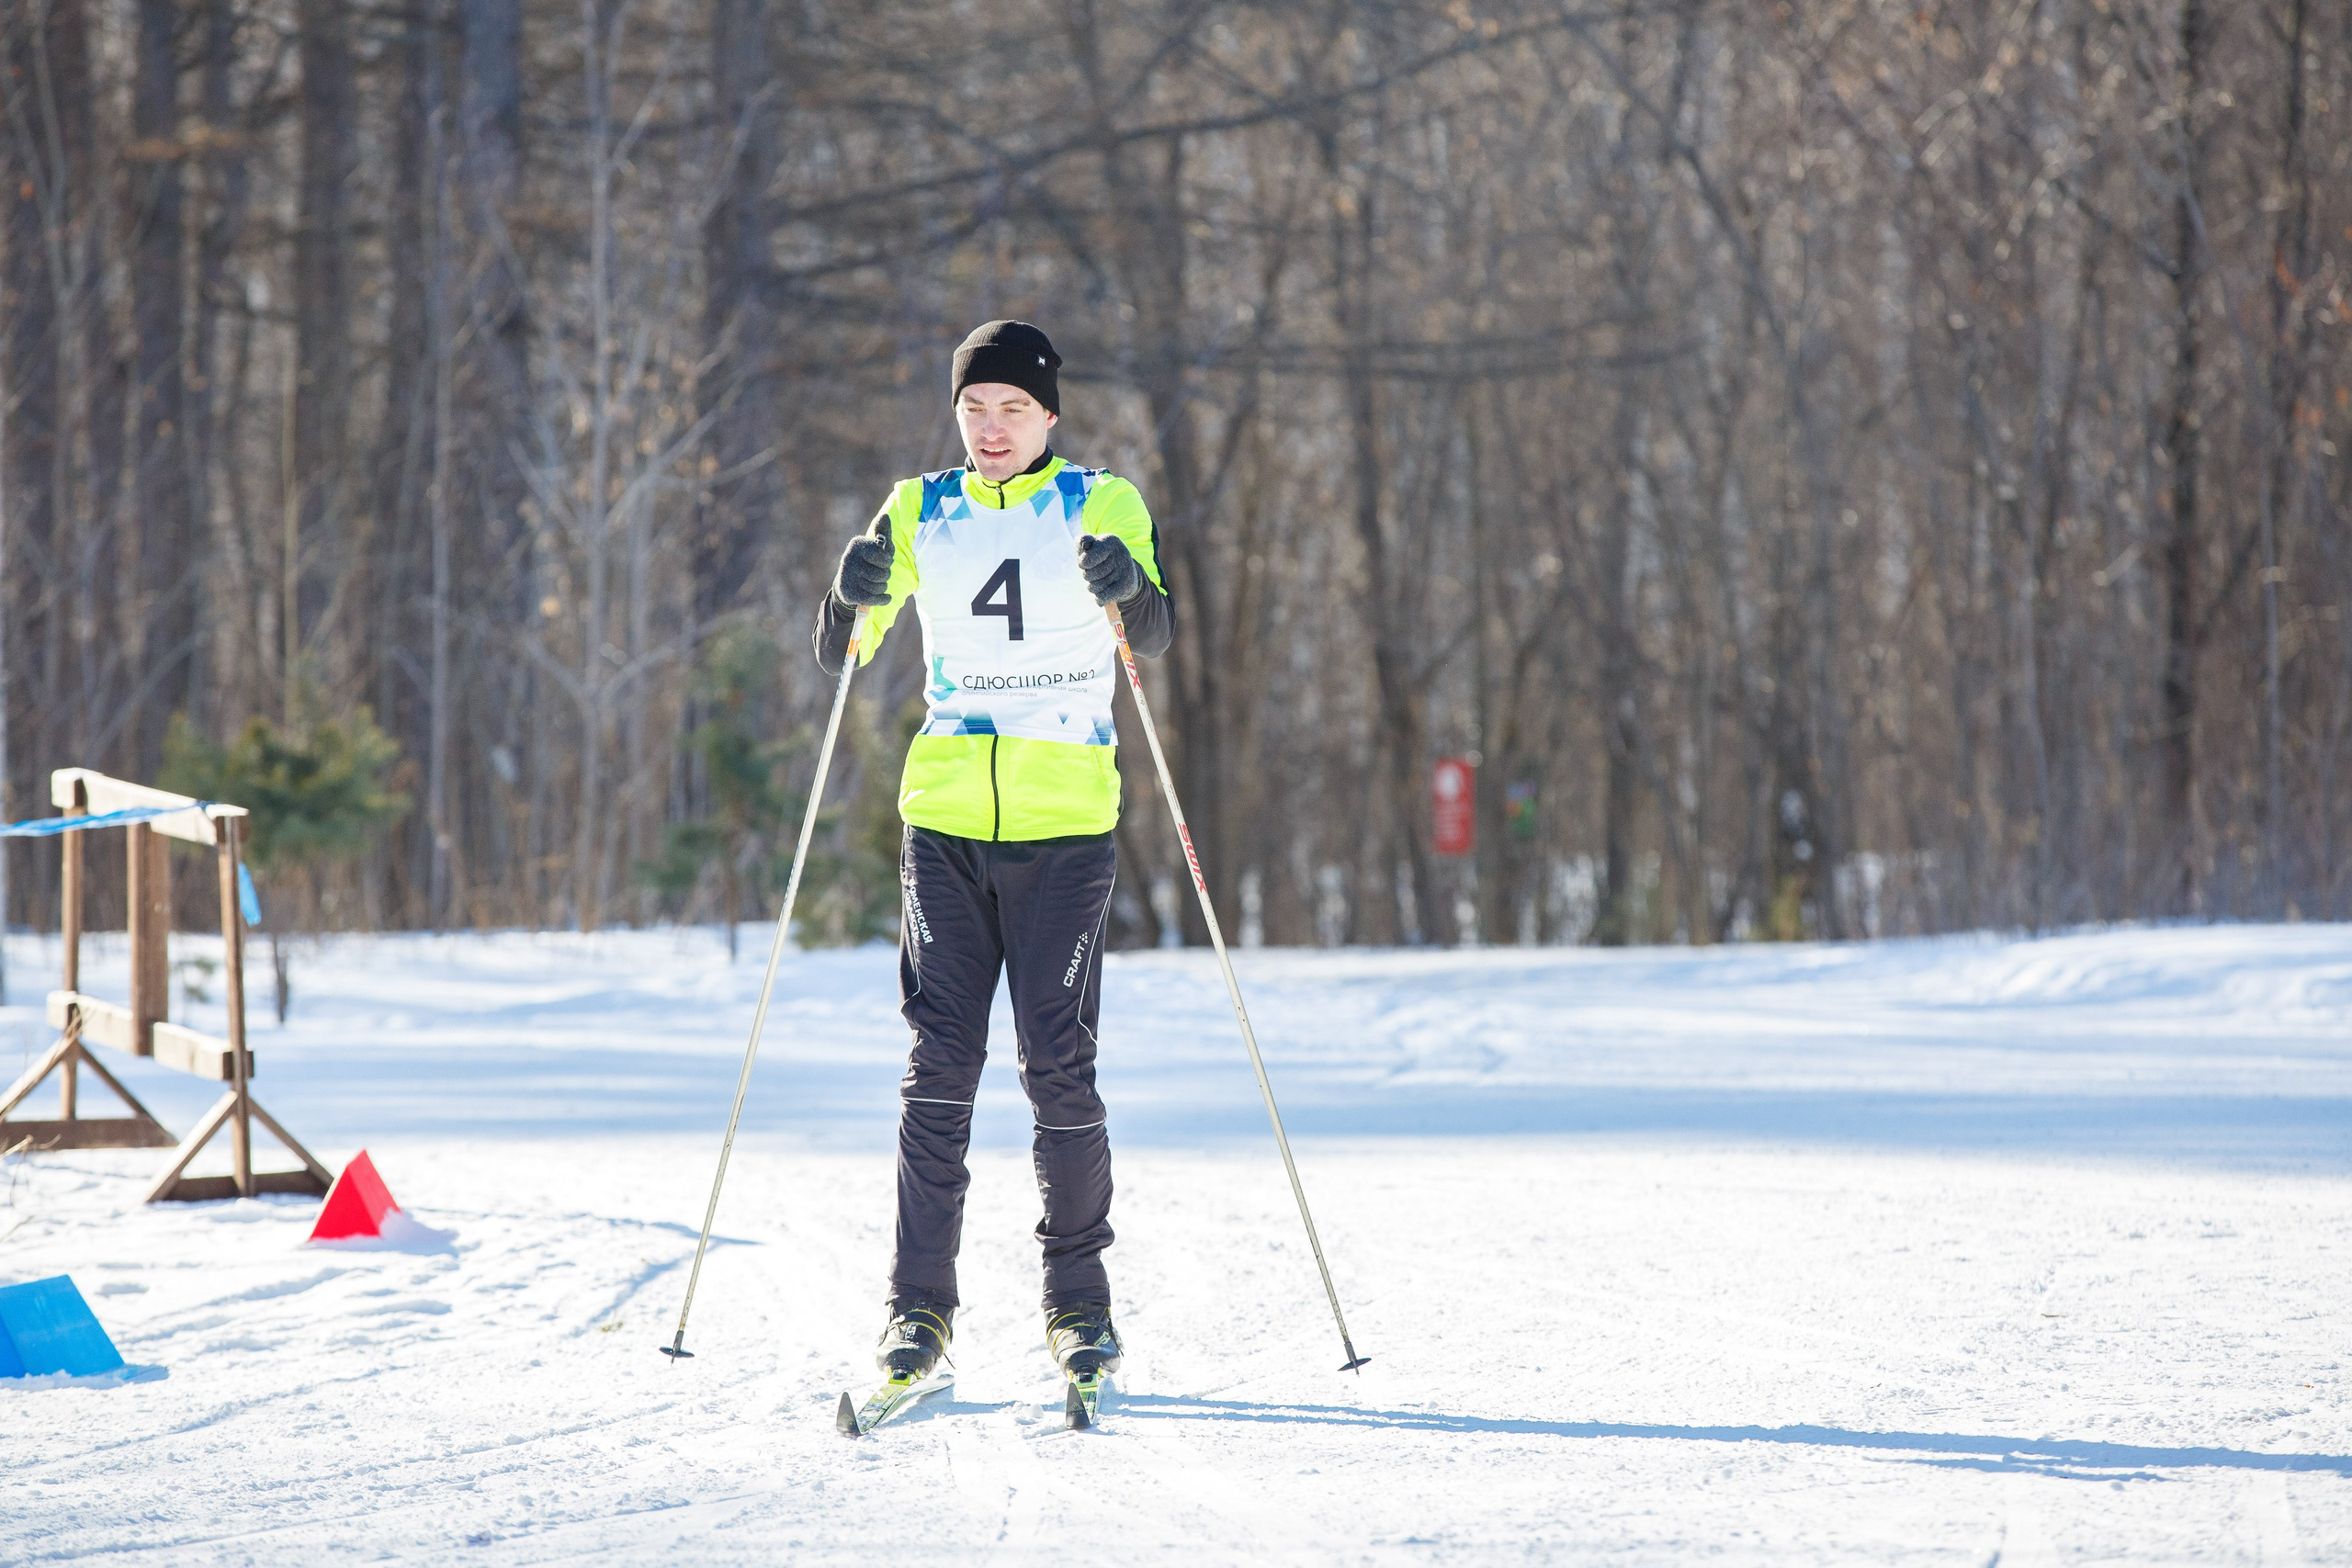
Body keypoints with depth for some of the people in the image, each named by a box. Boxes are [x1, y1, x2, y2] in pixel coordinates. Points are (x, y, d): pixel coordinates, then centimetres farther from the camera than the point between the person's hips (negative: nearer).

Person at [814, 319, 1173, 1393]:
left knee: (1057, 1063, -5)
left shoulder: (1101, 508, 2)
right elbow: (837, 656, 5)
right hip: (946, 817, 2)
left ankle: (1078, 1301, 8)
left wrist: (1130, 592, -35)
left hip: (1064, 821, -2)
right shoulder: (920, 514, 10)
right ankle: (919, 1305, -1)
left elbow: (1154, 637, -13)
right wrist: (854, 598, -17)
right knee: (940, 1057, -4)